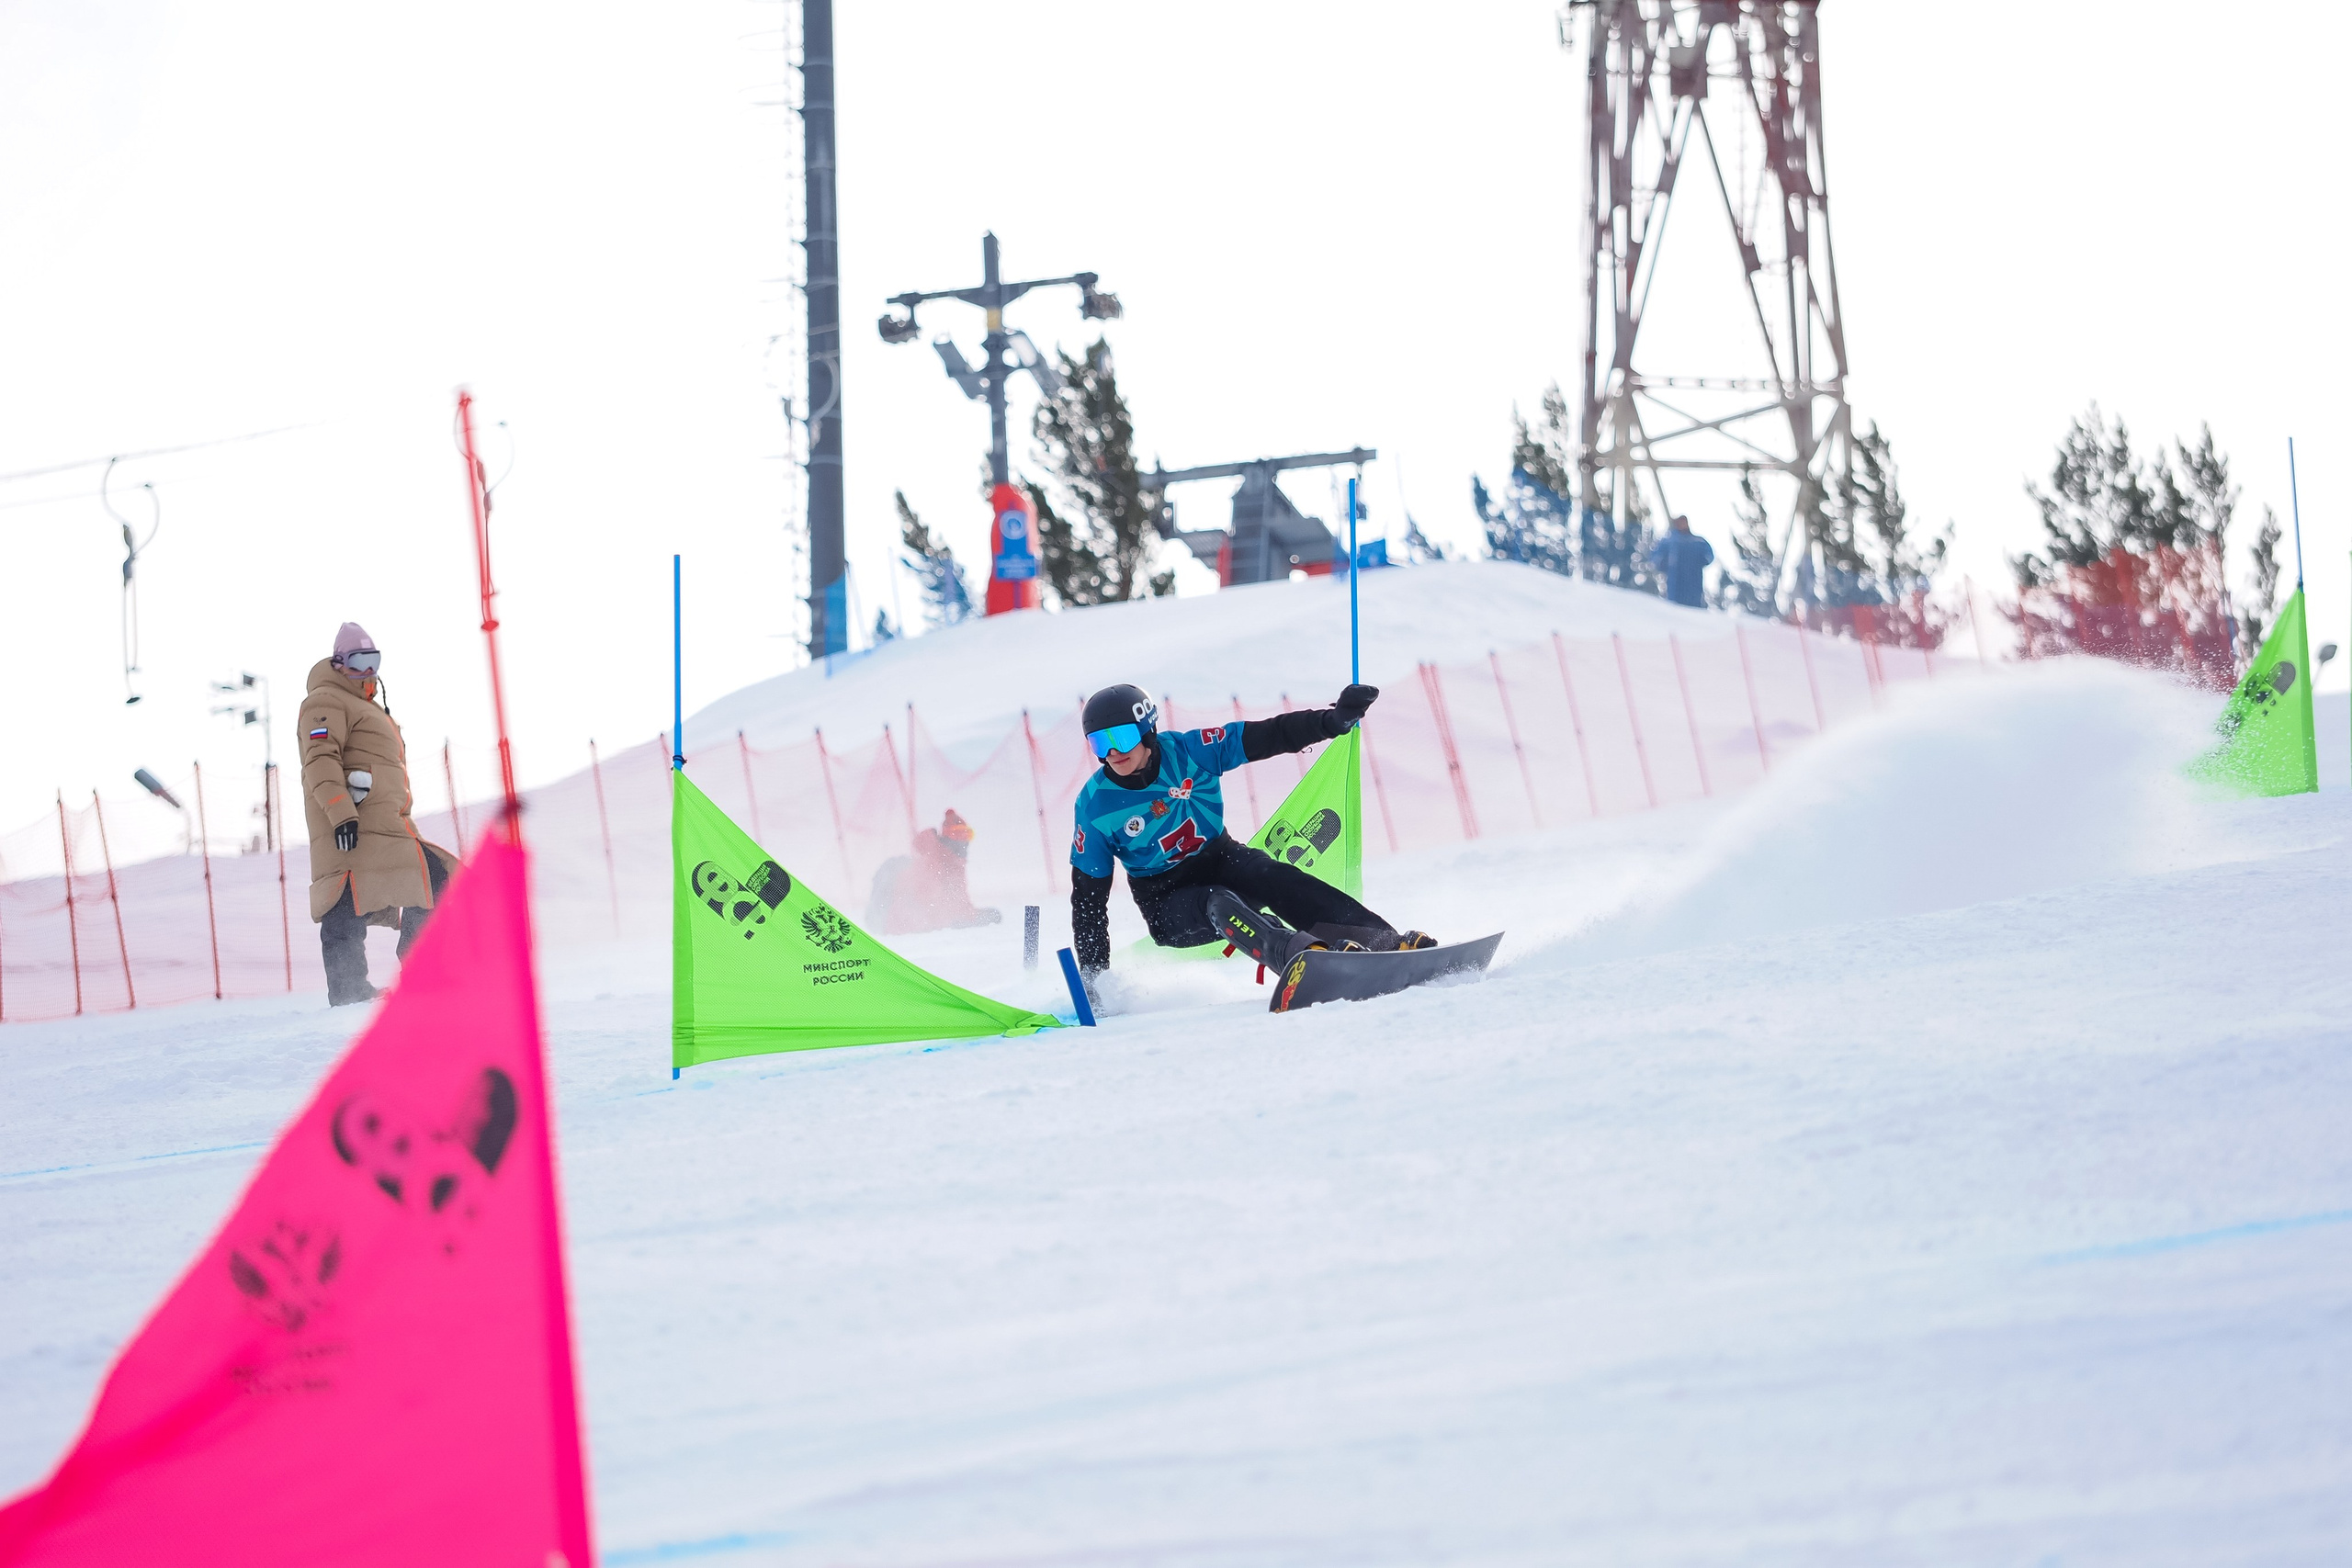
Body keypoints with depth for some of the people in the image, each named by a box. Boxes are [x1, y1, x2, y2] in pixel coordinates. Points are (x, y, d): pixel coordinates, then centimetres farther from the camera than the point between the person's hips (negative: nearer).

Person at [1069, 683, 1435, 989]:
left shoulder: (1186, 751, -11)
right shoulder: (1095, 806, -12)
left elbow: (1270, 737, -11)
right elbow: (1087, 896, -5)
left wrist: (1334, 720, -24)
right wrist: (1092, 976, -8)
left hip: (1221, 860, 1)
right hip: (1169, 903, -1)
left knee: (1277, 880, -28)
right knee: (1218, 905, -34)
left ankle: (1388, 942, -39)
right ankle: (1299, 956, -58)